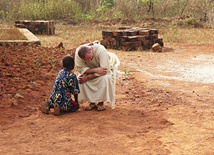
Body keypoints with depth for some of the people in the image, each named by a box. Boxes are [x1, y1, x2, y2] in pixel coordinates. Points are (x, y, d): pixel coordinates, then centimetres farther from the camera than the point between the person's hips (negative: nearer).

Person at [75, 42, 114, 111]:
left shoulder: (101, 50, -34)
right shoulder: (78, 52, -26)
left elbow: (105, 69, -34)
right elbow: (80, 68, -22)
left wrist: (88, 77, -34)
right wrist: (95, 70, -37)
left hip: (100, 73, -2)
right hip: (89, 71, 2)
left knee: (105, 78, -35)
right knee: (80, 78, -28)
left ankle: (101, 102, -17)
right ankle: (92, 102, -15)